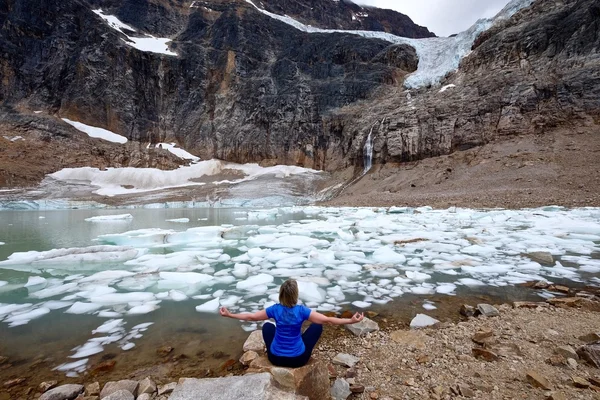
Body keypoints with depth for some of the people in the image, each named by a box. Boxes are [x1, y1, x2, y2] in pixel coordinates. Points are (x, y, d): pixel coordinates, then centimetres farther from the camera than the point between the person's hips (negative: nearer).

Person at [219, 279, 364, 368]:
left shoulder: (275, 309, -13)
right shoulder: (302, 311, -19)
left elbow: (250, 317, -3)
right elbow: (327, 320, -19)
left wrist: (229, 315, 9)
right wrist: (351, 320, -14)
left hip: (276, 358, 2)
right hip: (298, 359, -2)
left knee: (267, 326, 26)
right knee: (317, 326, 14)